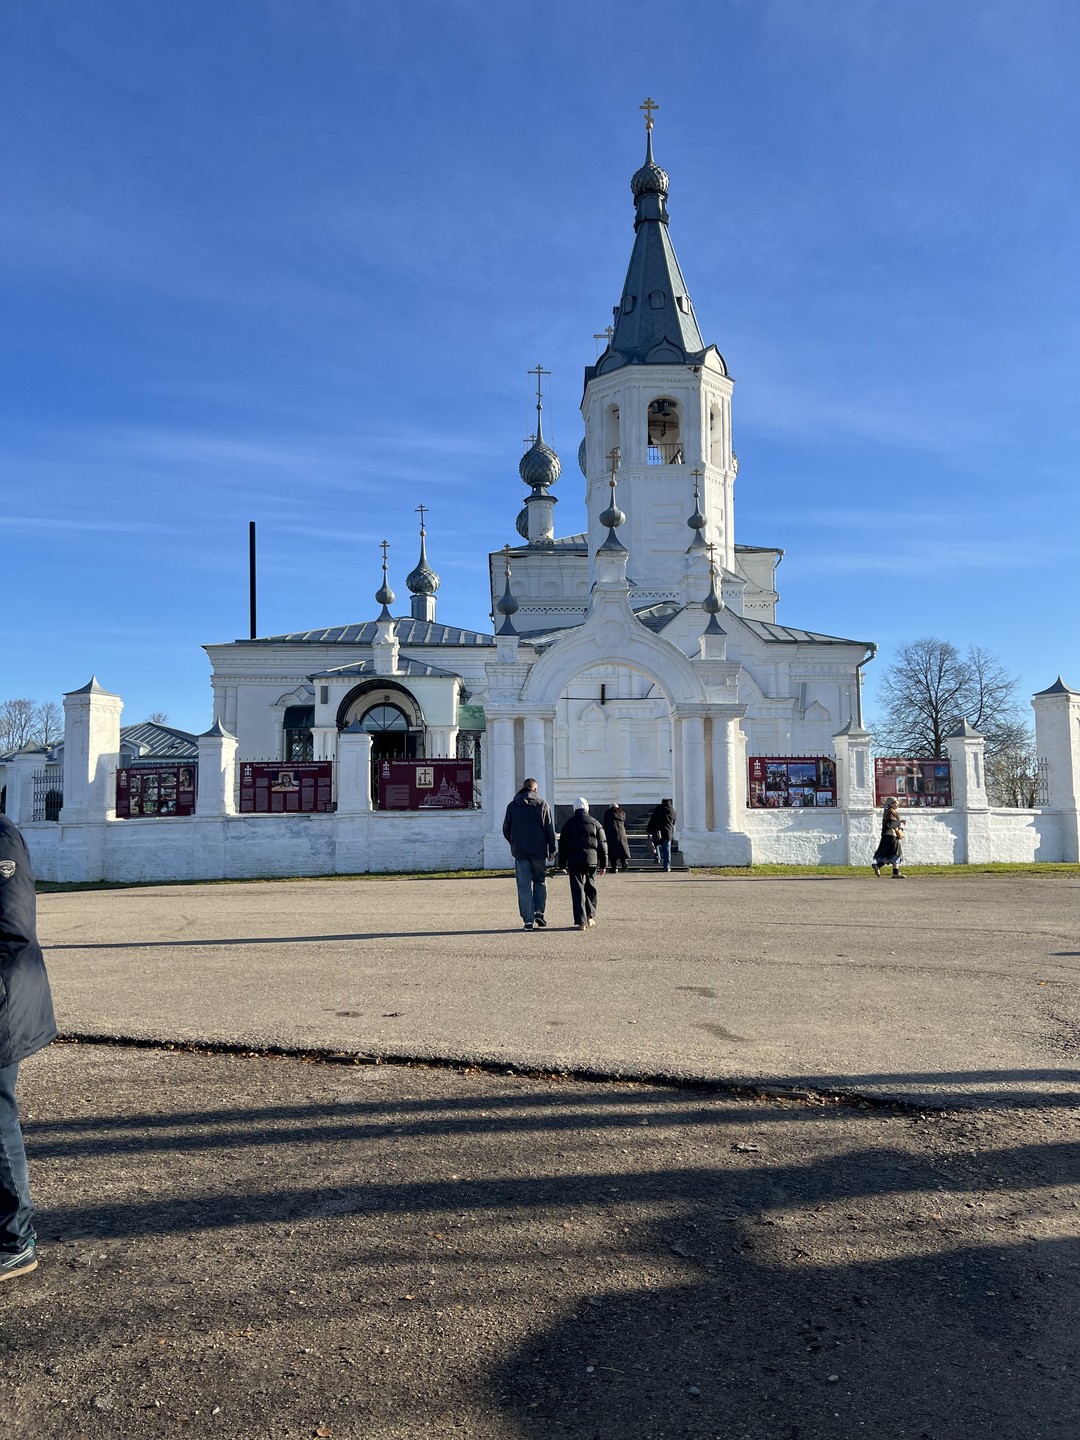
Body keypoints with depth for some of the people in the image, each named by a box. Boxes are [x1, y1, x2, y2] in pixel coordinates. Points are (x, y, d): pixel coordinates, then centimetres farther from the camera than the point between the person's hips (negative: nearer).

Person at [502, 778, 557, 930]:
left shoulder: (512, 806, 4)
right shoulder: (542, 804, 0)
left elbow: (506, 830, 8)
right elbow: (550, 829, 0)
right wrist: (551, 849, 6)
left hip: (520, 852, 1)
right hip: (539, 851, 0)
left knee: (524, 886, 3)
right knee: (540, 882, 15)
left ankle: (528, 919, -1)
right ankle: (539, 911, -1)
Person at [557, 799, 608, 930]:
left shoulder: (568, 824, 8)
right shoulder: (595, 823, 8)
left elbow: (562, 845, 8)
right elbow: (602, 845, 6)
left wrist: (563, 865, 13)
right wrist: (603, 865, 10)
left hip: (574, 861, -1)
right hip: (592, 860, 1)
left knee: (577, 890, -1)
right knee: (590, 888, 15)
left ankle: (581, 921, -6)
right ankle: (590, 916, 13)